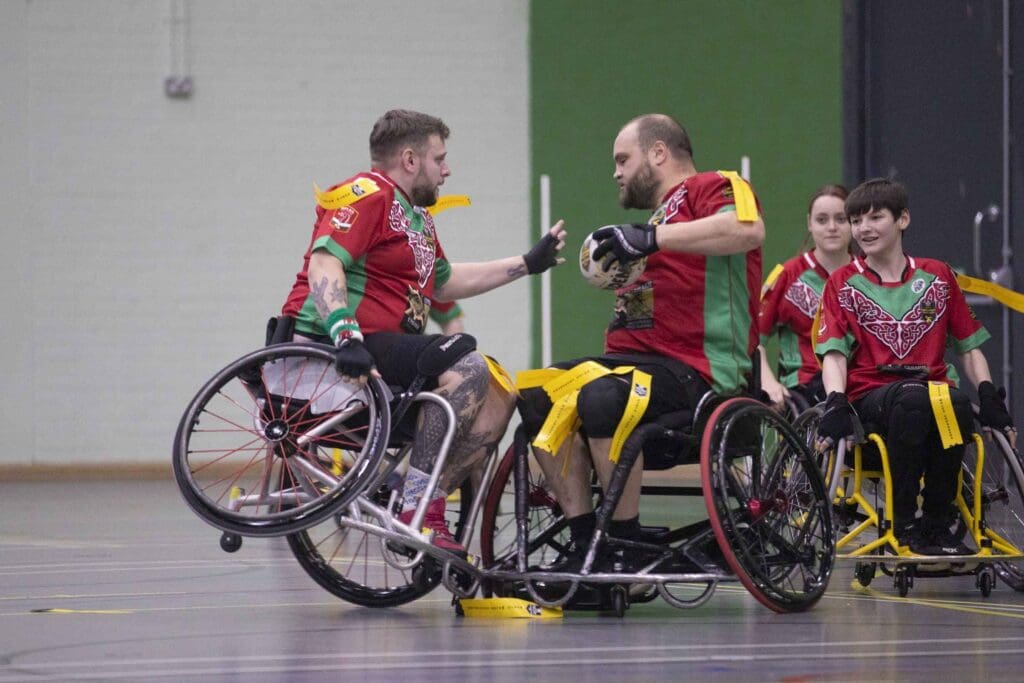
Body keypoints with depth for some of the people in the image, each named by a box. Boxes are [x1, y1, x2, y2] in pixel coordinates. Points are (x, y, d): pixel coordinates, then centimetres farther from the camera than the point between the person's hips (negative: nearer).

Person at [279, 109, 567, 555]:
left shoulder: (416, 214, 26)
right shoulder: (367, 195, -7)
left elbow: (443, 283, 36)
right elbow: (324, 265, -21)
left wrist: (528, 264, 36)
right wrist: (345, 335, -35)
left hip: (386, 344, 11)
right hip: (327, 346, -11)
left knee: (497, 399, 1)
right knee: (468, 367, -27)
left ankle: (423, 502, -11)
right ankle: (417, 506, -27)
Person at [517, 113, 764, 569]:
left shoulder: (713, 187, 1)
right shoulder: (661, 212, 30)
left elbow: (749, 228, -23)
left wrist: (652, 238, -24)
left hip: (695, 369, -9)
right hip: (636, 356, 9)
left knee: (601, 397, -35)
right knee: (536, 397, -11)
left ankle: (625, 546, -23)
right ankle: (584, 544, -11)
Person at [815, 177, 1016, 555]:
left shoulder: (937, 276, 16)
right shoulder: (843, 284, 12)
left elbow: (969, 346, 16)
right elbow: (834, 352, 1)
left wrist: (989, 396, -1)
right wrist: (836, 403, -17)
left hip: (933, 388, 2)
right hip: (871, 396, -2)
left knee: (956, 405, -36)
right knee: (912, 398, -38)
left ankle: (936, 523, -23)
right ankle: (903, 523, -29)